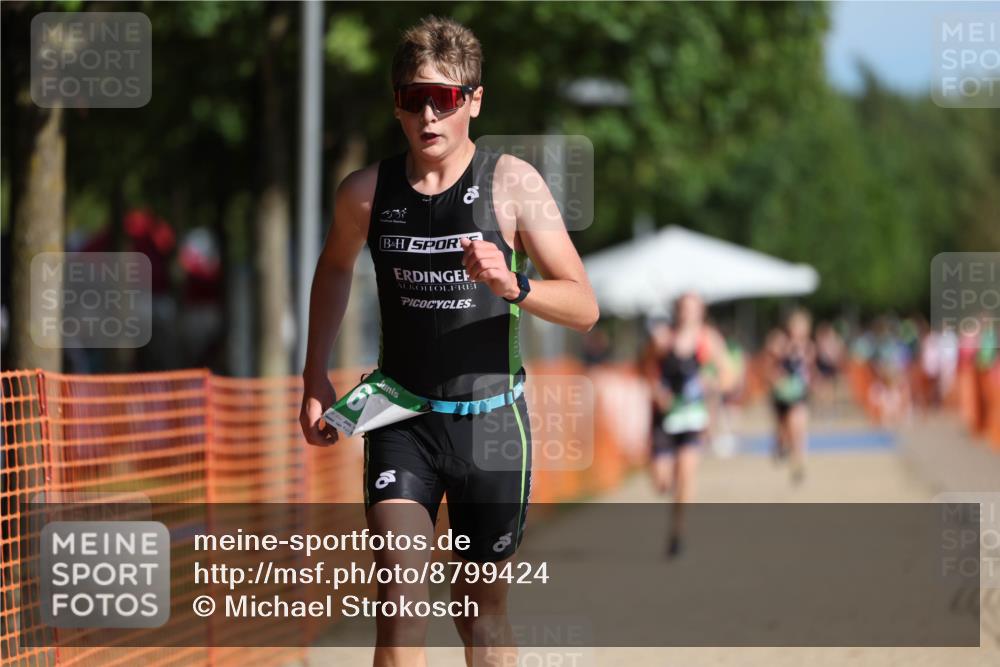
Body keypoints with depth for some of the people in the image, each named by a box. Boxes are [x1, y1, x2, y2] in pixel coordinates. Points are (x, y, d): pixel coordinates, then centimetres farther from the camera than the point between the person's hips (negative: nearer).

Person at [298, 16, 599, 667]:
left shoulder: (512, 183, -8)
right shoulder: (366, 191, -1)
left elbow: (584, 307, -10)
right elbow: (335, 267, 22)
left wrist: (512, 286, -28)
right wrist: (315, 376, 17)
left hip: (489, 416, -1)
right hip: (401, 420, 1)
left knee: (484, 604, 12)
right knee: (401, 595, -15)